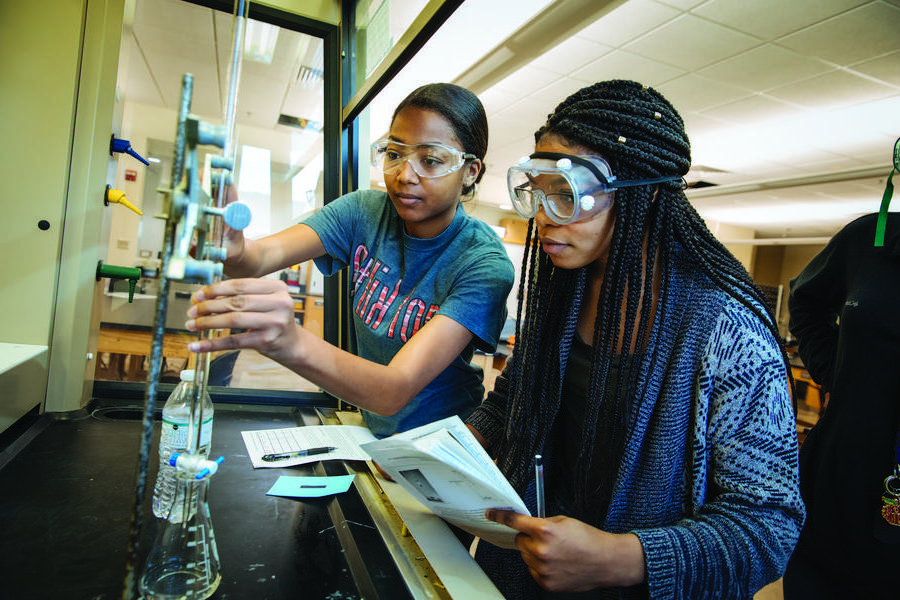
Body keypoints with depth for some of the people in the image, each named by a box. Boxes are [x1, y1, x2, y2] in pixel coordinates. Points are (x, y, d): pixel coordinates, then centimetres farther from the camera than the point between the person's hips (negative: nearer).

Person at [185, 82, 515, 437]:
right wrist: (233, 251, -44)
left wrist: (292, 344, -48)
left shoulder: (484, 264, -22)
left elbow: (394, 392, -31)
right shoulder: (365, 212, -7)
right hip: (370, 427, 4)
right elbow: (266, 253, -21)